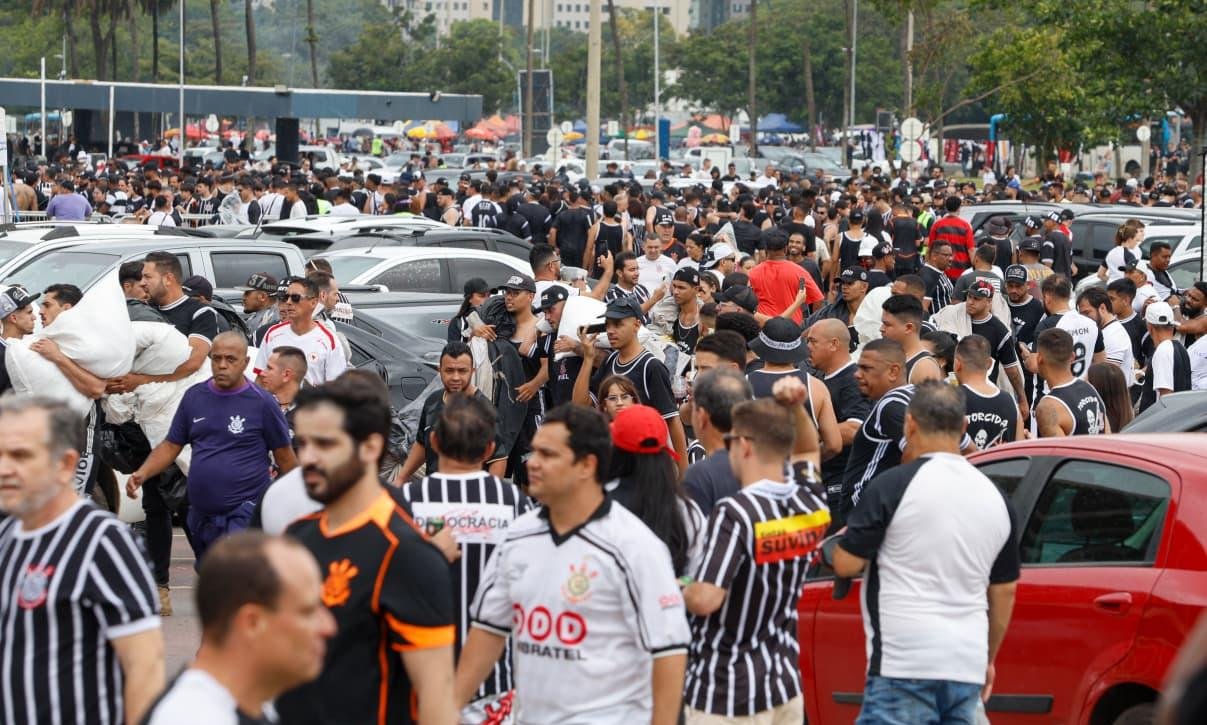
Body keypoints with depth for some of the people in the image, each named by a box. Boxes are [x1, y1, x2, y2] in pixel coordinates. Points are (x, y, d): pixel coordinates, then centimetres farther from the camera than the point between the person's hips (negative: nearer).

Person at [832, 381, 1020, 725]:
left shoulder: (893, 486, -7)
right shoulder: (995, 497, 12)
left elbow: (846, 564, -4)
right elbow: (1004, 593, 18)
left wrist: (846, 537, 19)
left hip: (904, 666, -6)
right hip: (967, 668, 6)